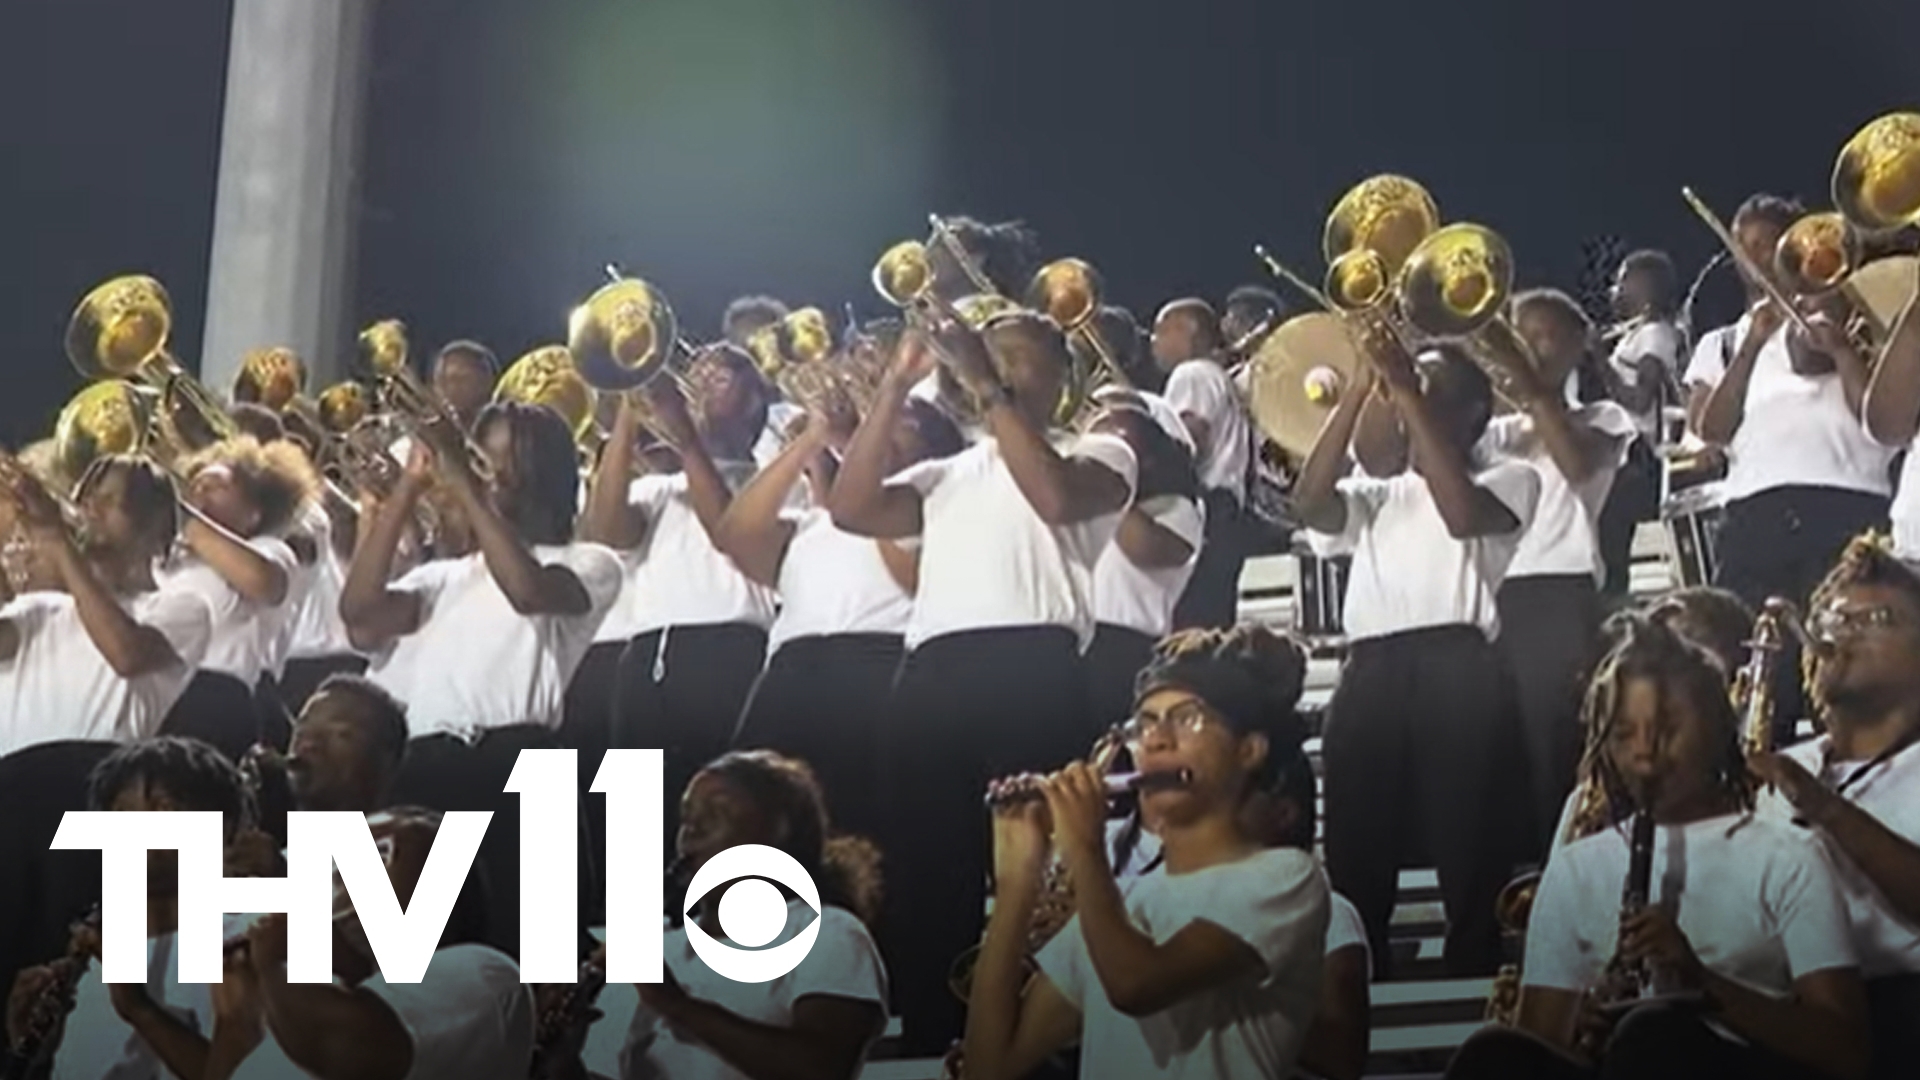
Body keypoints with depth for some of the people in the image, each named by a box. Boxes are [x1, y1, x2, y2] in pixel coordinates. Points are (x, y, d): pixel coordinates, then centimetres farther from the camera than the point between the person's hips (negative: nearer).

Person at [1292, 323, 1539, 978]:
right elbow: (1310, 502, 6)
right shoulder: (1378, 496, 27)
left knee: (1472, 863, -8)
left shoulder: (1509, 480, 15)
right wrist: (1362, 388, 4)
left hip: (1458, 671, -4)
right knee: (1355, 863, 2)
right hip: (1371, 675, 4)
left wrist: (1405, 388, -7)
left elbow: (1462, 514, -8)